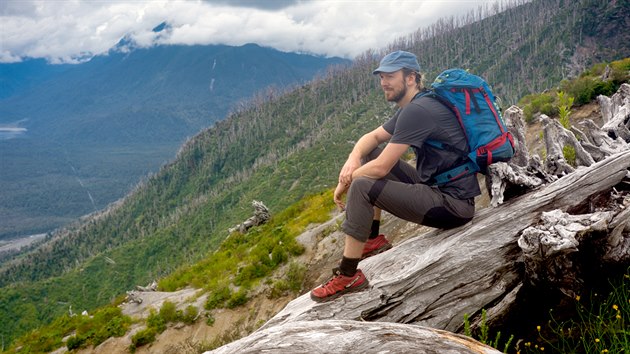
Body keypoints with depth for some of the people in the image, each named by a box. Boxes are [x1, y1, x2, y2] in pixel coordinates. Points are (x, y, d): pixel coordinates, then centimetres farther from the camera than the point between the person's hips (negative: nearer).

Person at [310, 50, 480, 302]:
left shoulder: (417, 110, -19)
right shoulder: (410, 108, 12)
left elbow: (381, 168, -21)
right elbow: (373, 137, 19)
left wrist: (345, 183, -3)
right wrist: (354, 158, -3)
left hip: (453, 204, -10)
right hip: (435, 187, 10)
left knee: (362, 187, -22)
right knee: (370, 156, 12)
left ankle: (348, 277, -11)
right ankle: (373, 239, 16)